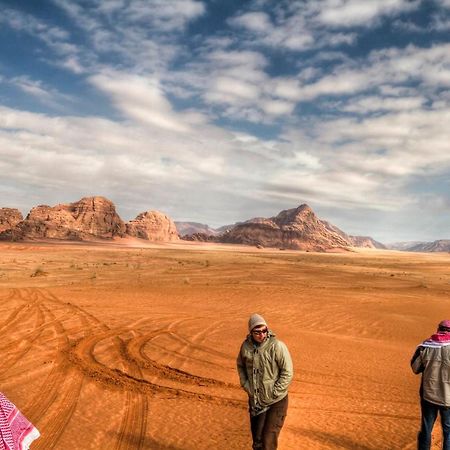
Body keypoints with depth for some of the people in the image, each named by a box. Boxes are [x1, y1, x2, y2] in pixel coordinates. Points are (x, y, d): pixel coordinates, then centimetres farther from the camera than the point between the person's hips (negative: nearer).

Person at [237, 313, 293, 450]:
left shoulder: (277, 346, -20)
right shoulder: (246, 345, -7)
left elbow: (288, 373, -16)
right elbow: (240, 365, 12)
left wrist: (273, 394, -15)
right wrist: (246, 386, 3)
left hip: (276, 402, -4)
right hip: (255, 401, 4)